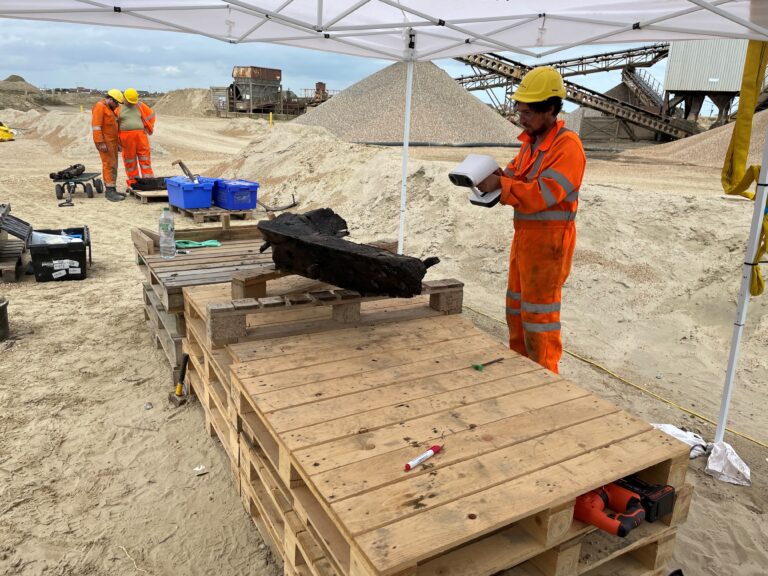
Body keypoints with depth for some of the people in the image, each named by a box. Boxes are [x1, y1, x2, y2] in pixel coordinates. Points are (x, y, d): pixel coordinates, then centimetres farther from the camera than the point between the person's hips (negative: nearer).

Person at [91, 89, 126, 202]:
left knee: (113, 165, 9)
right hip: (104, 141, -9)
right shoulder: (100, 107, -11)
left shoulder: (111, 109, 18)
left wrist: (118, 142, 21)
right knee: (109, 165, -12)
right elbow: (96, 126, -18)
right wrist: (101, 143, -23)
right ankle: (110, 192, -12)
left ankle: (111, 191, 13)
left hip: (113, 141, 9)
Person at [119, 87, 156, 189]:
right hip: (126, 137, -1)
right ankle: (133, 183, 9)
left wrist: (148, 128, 11)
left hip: (141, 135, 1)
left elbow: (151, 115, 19)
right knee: (130, 161, 4)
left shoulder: (140, 106, 9)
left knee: (145, 159, 0)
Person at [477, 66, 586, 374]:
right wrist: (499, 176, -7)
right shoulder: (530, 140, 9)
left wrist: (501, 184, -22)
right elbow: (517, 174, 15)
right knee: (517, 304, 18)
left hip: (548, 240, -9)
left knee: (539, 311, 0)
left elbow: (542, 194, -25)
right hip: (524, 235, 9)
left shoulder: (567, 145, -18)